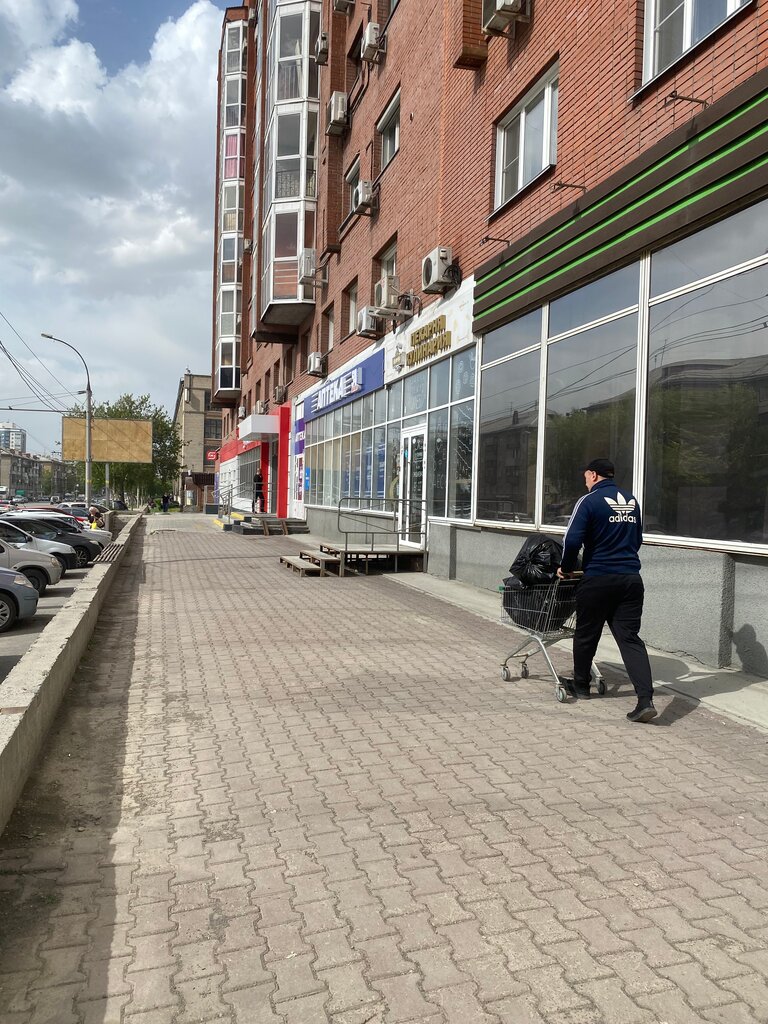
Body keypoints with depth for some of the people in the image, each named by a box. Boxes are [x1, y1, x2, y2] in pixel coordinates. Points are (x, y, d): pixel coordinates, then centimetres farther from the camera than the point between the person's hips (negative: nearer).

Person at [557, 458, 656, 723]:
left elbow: (572, 540, -15)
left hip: (598, 579, -5)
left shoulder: (589, 501, -8)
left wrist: (567, 568, 1)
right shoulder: (632, 501, 12)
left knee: (586, 634, 13)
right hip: (631, 579, 5)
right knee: (630, 637, 3)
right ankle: (645, 700, -10)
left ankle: (580, 685, 31)